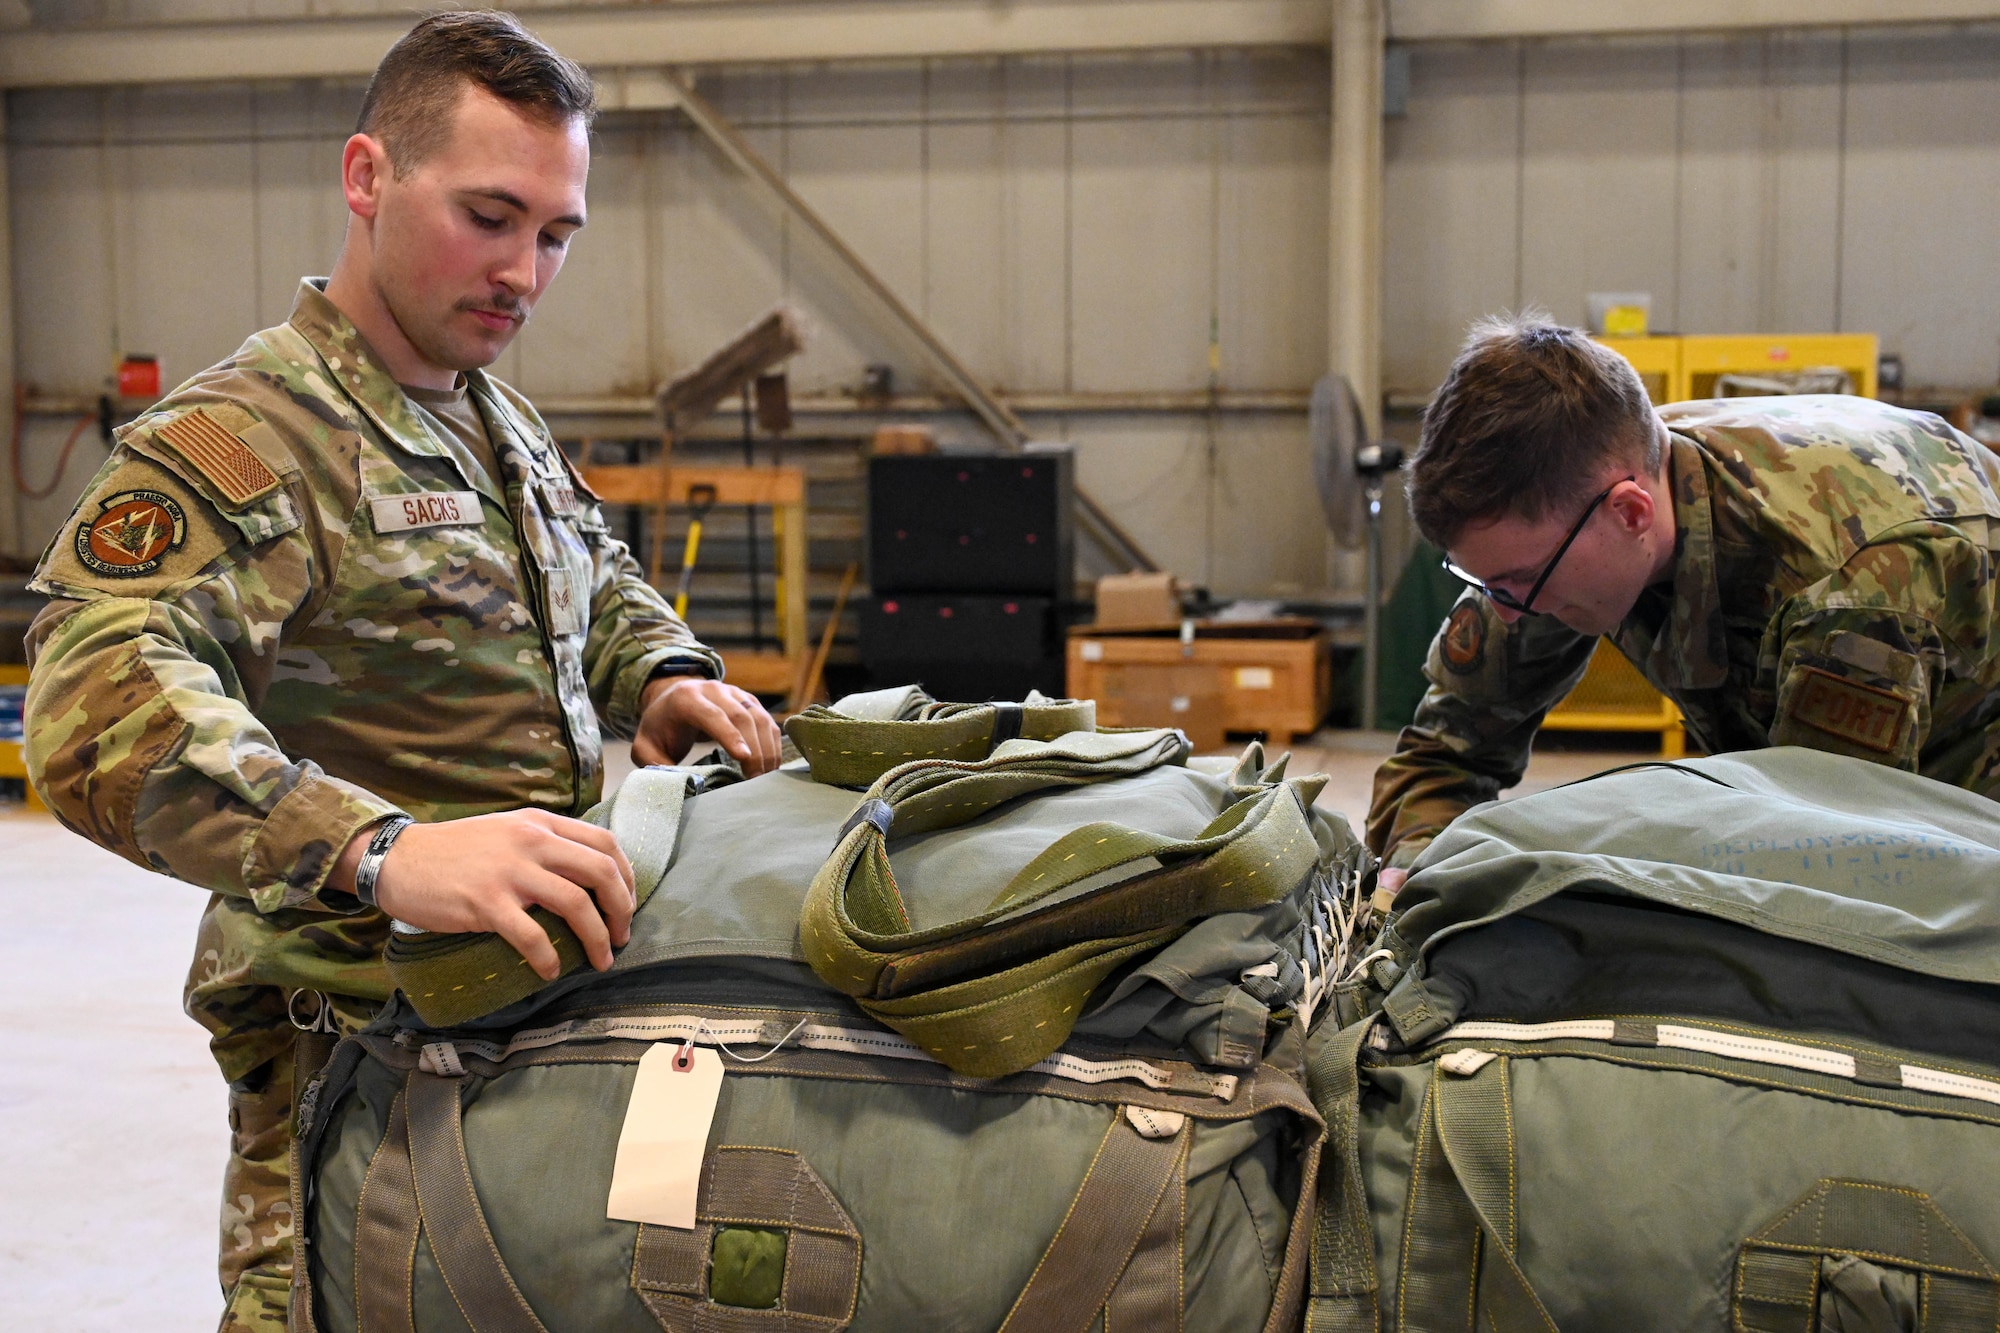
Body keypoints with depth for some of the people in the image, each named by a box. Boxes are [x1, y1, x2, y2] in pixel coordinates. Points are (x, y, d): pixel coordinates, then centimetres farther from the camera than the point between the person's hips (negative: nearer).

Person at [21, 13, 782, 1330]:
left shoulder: (501, 420, 15)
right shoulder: (238, 437, -14)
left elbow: (601, 577, 29)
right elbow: (103, 701, -29)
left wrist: (666, 672, 5)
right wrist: (382, 852, -44)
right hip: (361, 1048, -7)